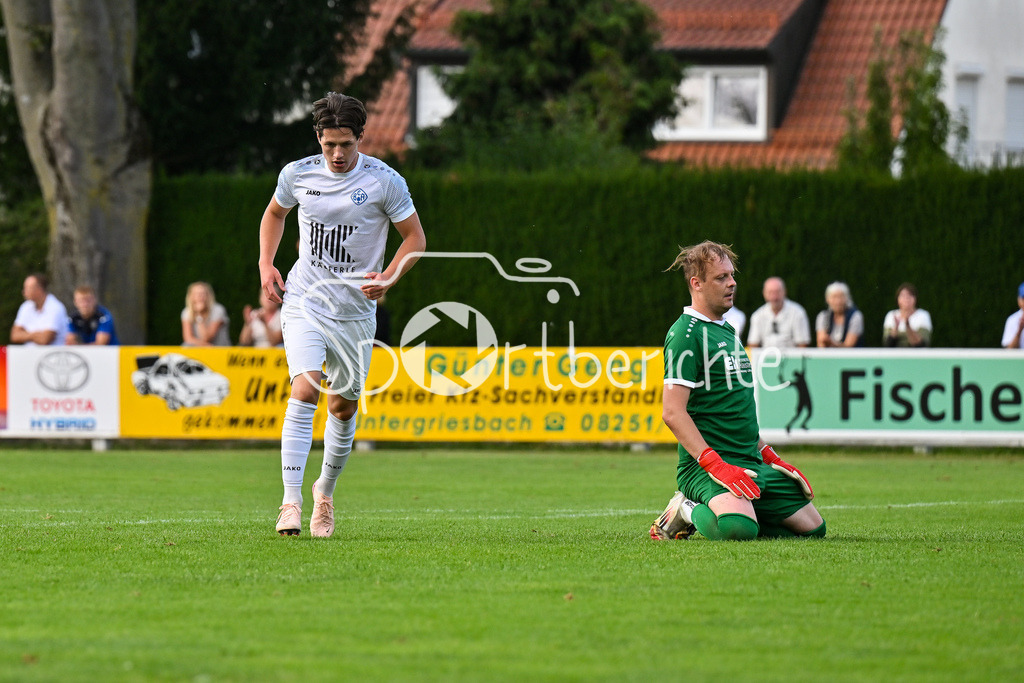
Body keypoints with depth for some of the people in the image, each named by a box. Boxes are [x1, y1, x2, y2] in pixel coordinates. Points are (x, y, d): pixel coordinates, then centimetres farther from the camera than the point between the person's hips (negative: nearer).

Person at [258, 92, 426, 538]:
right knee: (304, 390, -20)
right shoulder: (297, 174, -2)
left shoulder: (385, 182, -8)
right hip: (304, 301, 0)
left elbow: (415, 238, 1)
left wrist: (389, 276, -15)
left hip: (356, 310, 0)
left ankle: (326, 491, 34)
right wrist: (266, 265, 5)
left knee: (343, 406, 10)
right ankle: (290, 501, -22)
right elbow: (274, 214, 19)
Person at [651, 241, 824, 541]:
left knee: (813, 527, 5)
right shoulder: (685, 334, -10)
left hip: (750, 461, 9)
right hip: (704, 466, -9)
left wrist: (769, 456, 21)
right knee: (739, 529, -37)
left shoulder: (726, 331, 21)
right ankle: (689, 512, -3)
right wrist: (715, 464, -24)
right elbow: (673, 412, -18)